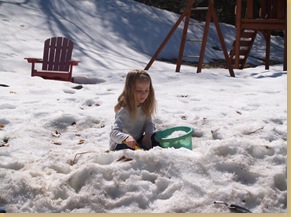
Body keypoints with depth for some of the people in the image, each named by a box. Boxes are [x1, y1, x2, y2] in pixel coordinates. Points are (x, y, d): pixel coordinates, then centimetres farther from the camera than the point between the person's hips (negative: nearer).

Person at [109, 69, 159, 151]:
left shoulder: (144, 107, -4)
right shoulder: (124, 110, -27)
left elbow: (149, 123, 2)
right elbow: (113, 133, -35)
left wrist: (147, 135, -20)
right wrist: (126, 138, -55)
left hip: (137, 140, 7)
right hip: (120, 145, -7)